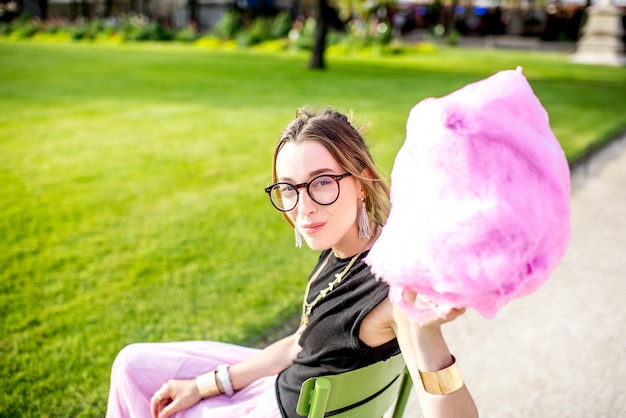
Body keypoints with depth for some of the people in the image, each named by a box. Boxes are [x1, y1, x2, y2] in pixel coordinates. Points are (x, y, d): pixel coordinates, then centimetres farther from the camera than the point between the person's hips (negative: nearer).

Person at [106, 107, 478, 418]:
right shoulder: (340, 248, -9)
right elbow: (302, 344, 3)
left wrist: (427, 334, -58)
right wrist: (204, 386, 5)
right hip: (287, 378, 7)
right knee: (134, 365, 18)